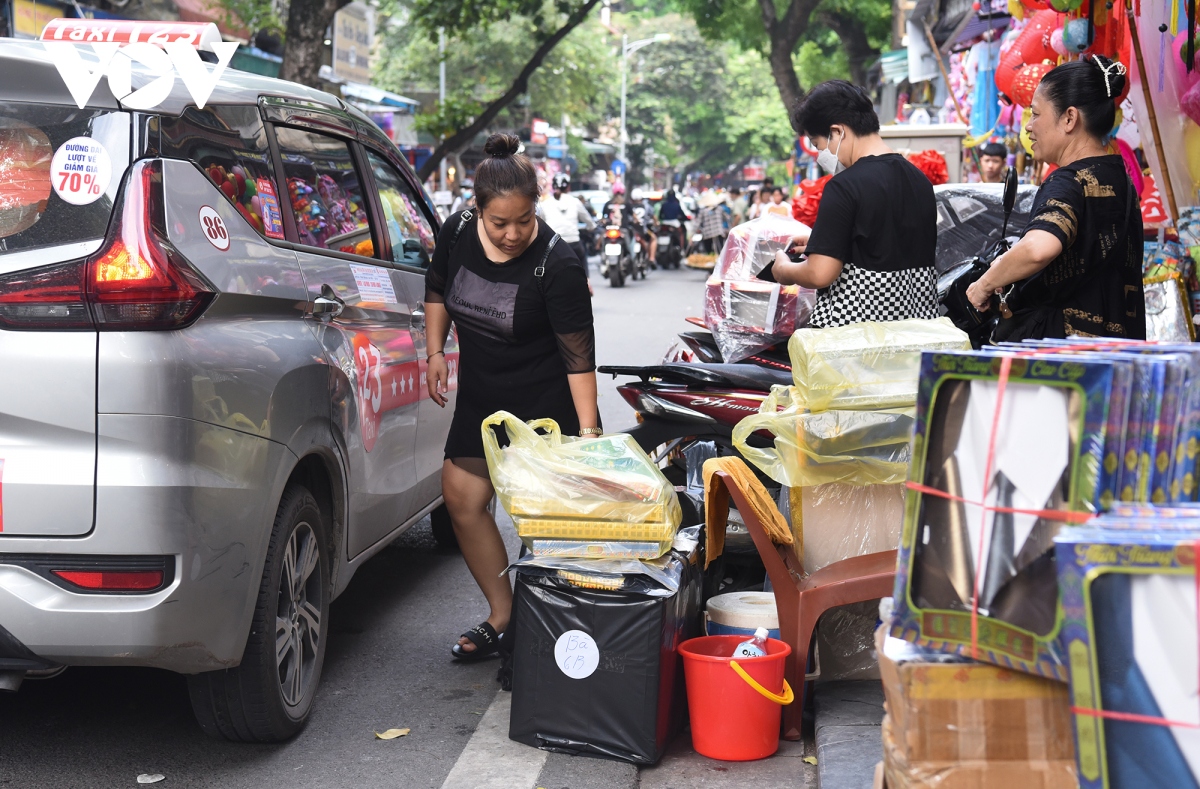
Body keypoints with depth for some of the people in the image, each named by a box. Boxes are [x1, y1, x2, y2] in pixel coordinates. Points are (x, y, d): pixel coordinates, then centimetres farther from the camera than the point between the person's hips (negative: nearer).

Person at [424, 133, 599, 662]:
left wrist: (588, 429, -25)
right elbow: (437, 290, 14)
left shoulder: (557, 266, -24)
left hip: (545, 402, -6)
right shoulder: (458, 235, -8)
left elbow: (579, 353, -22)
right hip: (480, 395, 6)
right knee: (461, 498, 6)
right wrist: (436, 352, 6)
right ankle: (503, 617, 18)